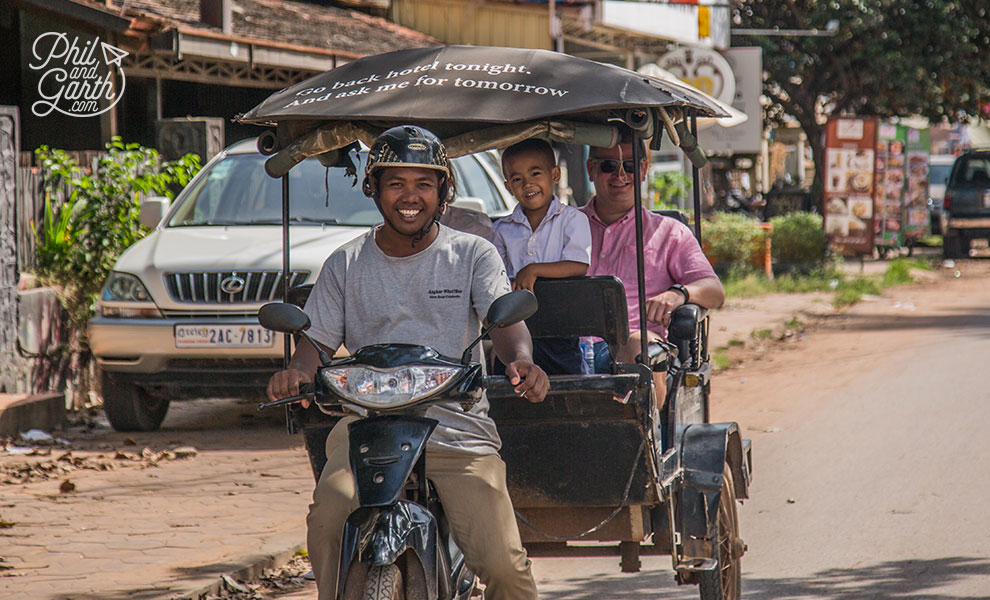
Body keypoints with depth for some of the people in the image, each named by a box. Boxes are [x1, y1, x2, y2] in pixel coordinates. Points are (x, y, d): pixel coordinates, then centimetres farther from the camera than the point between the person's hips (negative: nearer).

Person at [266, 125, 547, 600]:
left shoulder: (473, 255, 10)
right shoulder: (346, 265, 15)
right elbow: (318, 339, 11)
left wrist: (520, 361, -29)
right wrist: (297, 373, -14)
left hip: (459, 428, -1)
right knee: (328, 521, -30)